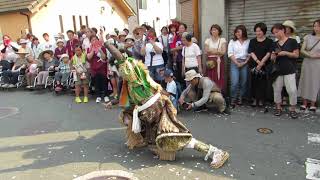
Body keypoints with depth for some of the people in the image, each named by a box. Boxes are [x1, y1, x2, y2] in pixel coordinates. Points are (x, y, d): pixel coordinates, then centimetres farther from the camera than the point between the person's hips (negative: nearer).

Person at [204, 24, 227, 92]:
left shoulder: (222, 40, 8)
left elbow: (223, 52, -3)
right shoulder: (207, 40, 12)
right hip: (210, 61, 1)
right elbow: (206, 52, 3)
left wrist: (211, 51, -12)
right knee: (210, 80, -5)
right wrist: (218, 52, -9)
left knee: (220, 79, -5)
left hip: (219, 61, -1)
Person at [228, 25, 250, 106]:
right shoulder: (232, 41, 9)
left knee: (243, 82, 3)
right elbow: (230, 54, 0)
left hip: (245, 63, 1)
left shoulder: (248, 42, 8)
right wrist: (237, 63, -8)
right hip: (235, 63, -1)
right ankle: (233, 99, 2)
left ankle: (240, 98, 16)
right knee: (235, 82, -11)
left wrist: (245, 62, -8)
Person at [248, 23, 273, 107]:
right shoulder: (252, 41, 11)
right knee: (254, 82, 3)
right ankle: (255, 99, 11)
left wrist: (261, 63, -15)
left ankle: (261, 99, 9)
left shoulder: (269, 41, 4)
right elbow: (251, 52, 0)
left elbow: (268, 53, -4)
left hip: (265, 65, -2)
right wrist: (258, 61, -13)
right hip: (254, 64, 2)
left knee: (263, 82, -1)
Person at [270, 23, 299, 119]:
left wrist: (286, 53, -17)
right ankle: (278, 108, 20)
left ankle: (292, 109, 7)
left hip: (289, 71, -4)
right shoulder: (275, 44, 11)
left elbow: (296, 55, -4)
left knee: (292, 90, -8)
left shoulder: (292, 41, -1)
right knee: (276, 90, 6)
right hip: (277, 71, 4)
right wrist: (274, 56, -10)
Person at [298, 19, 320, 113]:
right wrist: (309, 55, -16)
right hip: (307, 63, 1)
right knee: (305, 81, 3)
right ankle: (304, 103, 12)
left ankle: (312, 104, 13)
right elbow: (302, 50, -1)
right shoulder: (308, 37, 4)